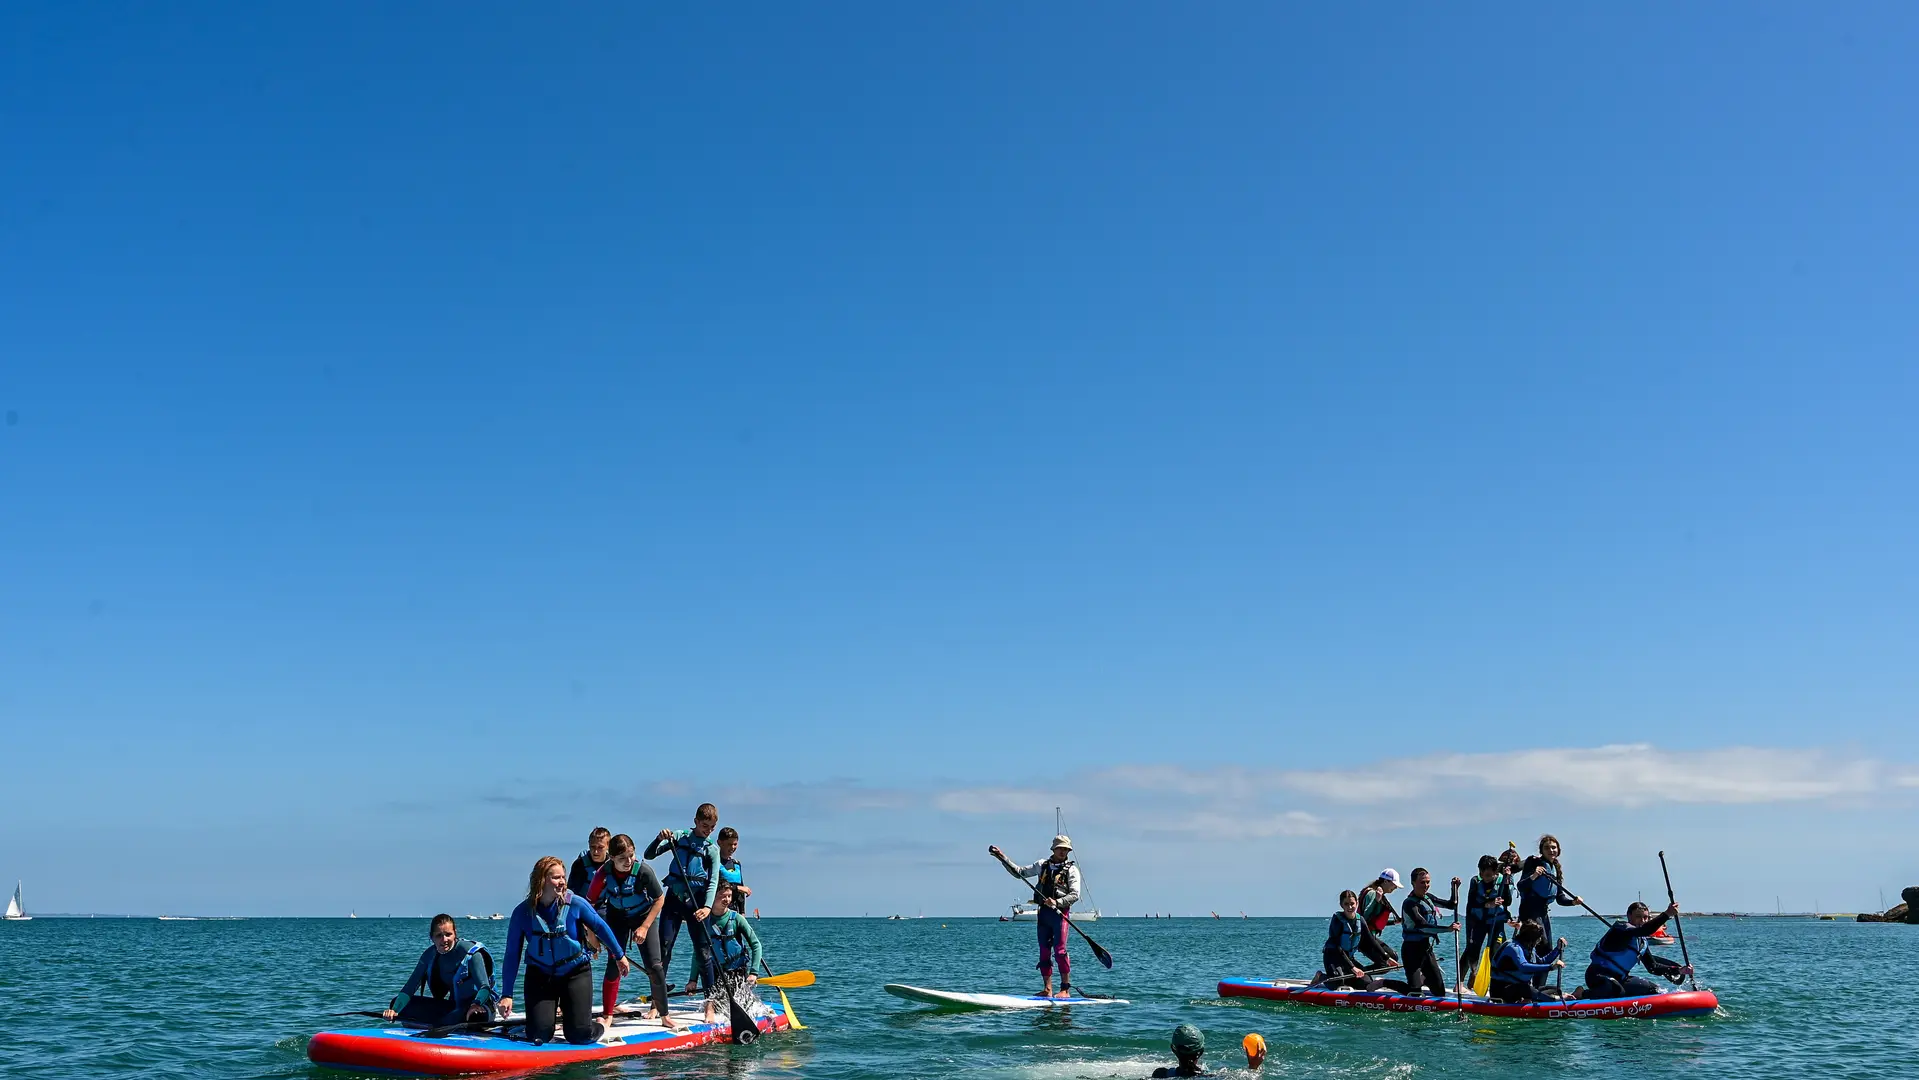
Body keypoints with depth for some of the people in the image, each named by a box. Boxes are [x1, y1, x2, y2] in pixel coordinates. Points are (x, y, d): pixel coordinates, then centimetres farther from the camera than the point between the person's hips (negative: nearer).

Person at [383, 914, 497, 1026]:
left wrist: (476, 1005, -48)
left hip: (479, 1005, -6)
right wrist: (394, 1010, -24)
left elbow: (485, 988, -26)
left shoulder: (471, 953, -18)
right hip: (454, 1006, 6)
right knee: (397, 1003, -3)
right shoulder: (430, 955, -2)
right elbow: (410, 987, -6)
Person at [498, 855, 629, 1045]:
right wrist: (507, 995, -13)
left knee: (580, 1035, -8)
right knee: (538, 1035, -5)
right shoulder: (523, 912, -16)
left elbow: (601, 927, -2)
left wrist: (619, 956, 8)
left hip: (575, 972, -1)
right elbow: (512, 954, -11)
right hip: (540, 975, 1)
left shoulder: (575, 904, -18)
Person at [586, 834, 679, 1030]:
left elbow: (660, 899, -16)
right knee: (614, 965, -7)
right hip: (617, 917, 1)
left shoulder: (644, 870, -29)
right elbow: (589, 904, -14)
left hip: (644, 916, -1)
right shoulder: (603, 874, -26)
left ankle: (665, 1015, 3)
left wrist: (644, 927, -18)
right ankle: (607, 1015, 6)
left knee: (655, 966, -8)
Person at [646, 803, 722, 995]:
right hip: (674, 898, 1)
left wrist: (708, 906, -20)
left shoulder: (712, 849, 4)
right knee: (663, 948, -3)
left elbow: (713, 881, -5)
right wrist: (660, 839, -15)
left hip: (696, 902, -1)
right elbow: (649, 855, 5)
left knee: (703, 952, -2)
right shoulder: (679, 836, 6)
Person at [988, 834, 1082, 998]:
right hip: (1043, 911, 5)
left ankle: (1066, 990, -10)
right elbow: (1020, 872, 20)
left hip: (1060, 912, -5)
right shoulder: (1043, 865, 14)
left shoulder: (1071, 869, 2)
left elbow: (1074, 895, -6)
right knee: (1044, 952, 5)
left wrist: (1057, 902, -20)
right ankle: (1047, 990, 11)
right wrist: (1003, 858, 13)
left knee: (1060, 951, -13)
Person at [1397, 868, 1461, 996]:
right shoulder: (1409, 903, -16)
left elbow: (1452, 905, 23)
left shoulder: (1428, 897, 11)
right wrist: (1448, 929, -34)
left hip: (1427, 948, 8)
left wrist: (1455, 888, 8)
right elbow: (1422, 926, -28)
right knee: (1415, 990, -18)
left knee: (1439, 989, 9)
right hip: (1413, 950, -8)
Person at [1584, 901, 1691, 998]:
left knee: (1653, 989, 11)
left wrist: (1678, 970, 6)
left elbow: (1652, 966, 16)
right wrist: (1666, 914, -39)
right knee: (1617, 991, -38)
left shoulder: (1642, 942, 13)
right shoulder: (1621, 928, -15)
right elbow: (1644, 931, -34)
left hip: (1618, 978, 10)